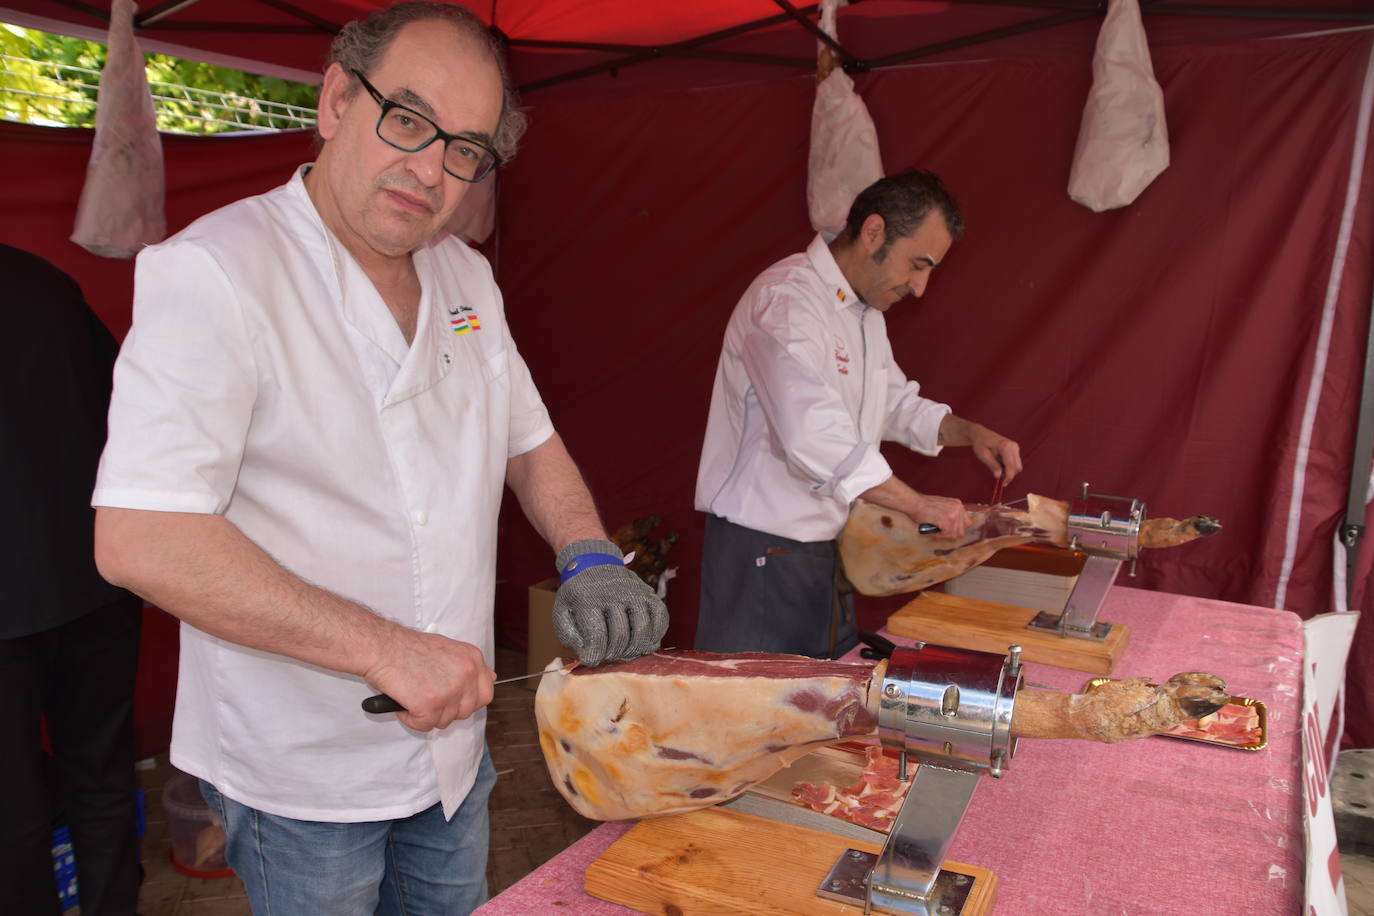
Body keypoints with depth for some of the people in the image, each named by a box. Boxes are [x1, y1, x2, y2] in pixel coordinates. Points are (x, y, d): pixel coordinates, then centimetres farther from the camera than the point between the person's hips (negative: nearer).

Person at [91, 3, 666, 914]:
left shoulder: (466, 275, 3)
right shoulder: (213, 272, -20)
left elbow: (529, 440, 12)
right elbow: (139, 538, -26)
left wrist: (589, 556, -7)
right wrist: (384, 649, -27)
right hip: (302, 771, -6)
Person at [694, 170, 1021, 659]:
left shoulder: (865, 311, 14)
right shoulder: (785, 301, -19)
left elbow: (896, 403, 25)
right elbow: (815, 437, -29)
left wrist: (970, 433, 7)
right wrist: (920, 505, -22)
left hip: (827, 544, 10)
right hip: (762, 548, -9)